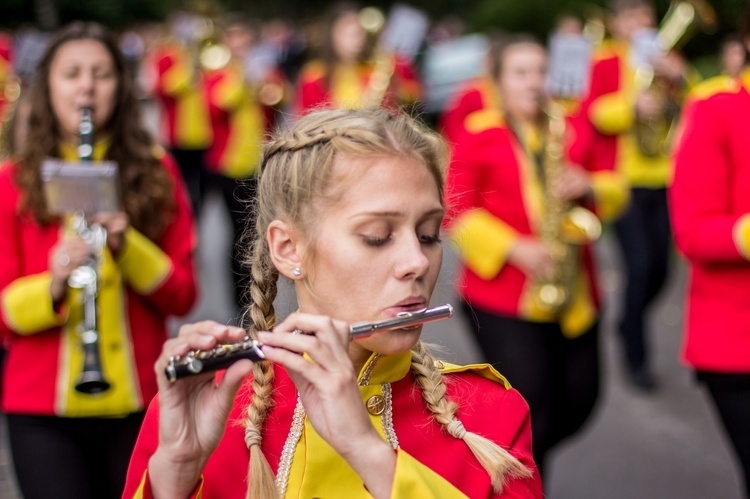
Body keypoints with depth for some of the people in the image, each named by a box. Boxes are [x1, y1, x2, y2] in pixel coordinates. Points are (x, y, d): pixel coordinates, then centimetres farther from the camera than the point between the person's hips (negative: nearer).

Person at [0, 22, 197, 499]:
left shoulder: (155, 170, 4)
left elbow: (182, 296, 1)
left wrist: (128, 246, -16)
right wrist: (53, 285, -21)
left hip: (137, 402, 1)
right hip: (42, 408, -1)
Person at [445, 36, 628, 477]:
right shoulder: (479, 135, -2)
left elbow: (616, 190, 13)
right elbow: (457, 210, -6)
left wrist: (590, 187, -11)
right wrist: (514, 249, -17)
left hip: (575, 295, 5)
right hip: (502, 295, -5)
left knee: (580, 399, 9)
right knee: (532, 403, -10)